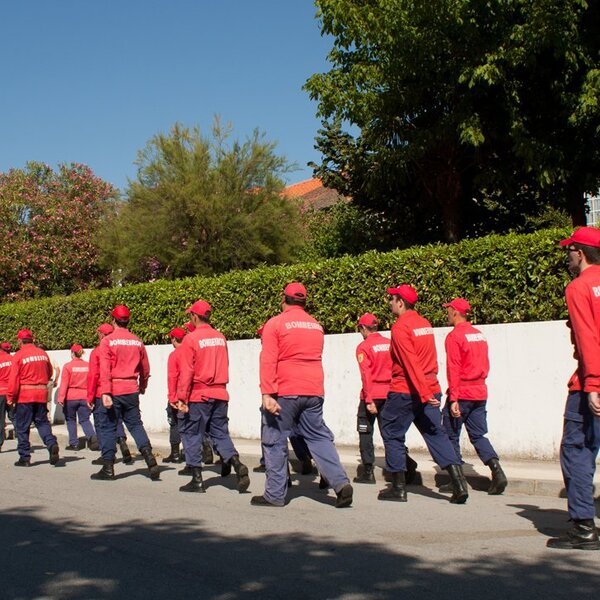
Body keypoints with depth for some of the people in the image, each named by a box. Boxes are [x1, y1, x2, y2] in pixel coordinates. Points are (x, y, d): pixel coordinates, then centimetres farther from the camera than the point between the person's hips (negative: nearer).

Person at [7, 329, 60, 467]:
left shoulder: (19, 355, -8)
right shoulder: (43, 353, 7)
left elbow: (13, 378, -11)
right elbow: (49, 373, 17)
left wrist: (10, 397, -5)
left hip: (24, 395, -4)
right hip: (42, 393, 4)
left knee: (22, 427, 6)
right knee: (42, 422, 14)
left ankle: (24, 457, 8)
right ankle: (52, 444, -11)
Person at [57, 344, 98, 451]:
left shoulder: (68, 366, -7)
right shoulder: (88, 366, 3)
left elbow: (64, 383, -11)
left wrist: (60, 398, -9)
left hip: (70, 398, -3)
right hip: (84, 397, 3)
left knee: (70, 420, 13)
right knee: (85, 420, 8)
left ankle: (74, 443, 12)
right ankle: (92, 437, -17)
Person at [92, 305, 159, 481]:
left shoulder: (107, 341, -6)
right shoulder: (138, 342, 7)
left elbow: (105, 369, -14)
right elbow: (145, 369, 13)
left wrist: (105, 393, -17)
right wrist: (142, 386, 29)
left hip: (113, 391, -4)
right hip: (132, 391, 4)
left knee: (108, 427, 5)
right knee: (136, 425, 13)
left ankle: (108, 468, 7)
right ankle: (150, 459, -2)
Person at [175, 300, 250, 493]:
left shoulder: (190, 339, -9)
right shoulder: (221, 337, 7)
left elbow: (186, 372, -12)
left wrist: (182, 398, -10)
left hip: (198, 396, -5)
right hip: (220, 395, 5)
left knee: (191, 435, 6)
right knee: (220, 434, 12)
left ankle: (197, 479, 6)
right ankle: (237, 465, -9)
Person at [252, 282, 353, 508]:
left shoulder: (275, 324, -3)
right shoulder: (316, 325, 13)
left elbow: (268, 361, -12)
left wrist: (267, 394, -17)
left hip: (284, 392, -5)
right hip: (314, 391, 5)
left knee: (275, 441, 5)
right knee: (319, 437, 10)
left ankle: (275, 494, 8)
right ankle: (340, 483, -3)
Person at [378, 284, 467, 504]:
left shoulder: (400, 327, -11)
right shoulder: (425, 324, 13)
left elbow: (411, 363, -19)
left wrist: (424, 393, -23)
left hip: (404, 391, -7)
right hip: (430, 389, 7)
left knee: (392, 434, 6)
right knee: (436, 434, 6)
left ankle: (398, 488, 9)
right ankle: (459, 483, -5)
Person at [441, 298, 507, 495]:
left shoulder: (454, 336, -10)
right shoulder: (480, 335, 12)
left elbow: (453, 369, -15)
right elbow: (485, 365, 16)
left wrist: (453, 399, -17)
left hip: (461, 393, -7)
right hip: (480, 393, 7)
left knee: (451, 436, 4)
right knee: (478, 435, 11)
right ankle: (497, 471, -6)